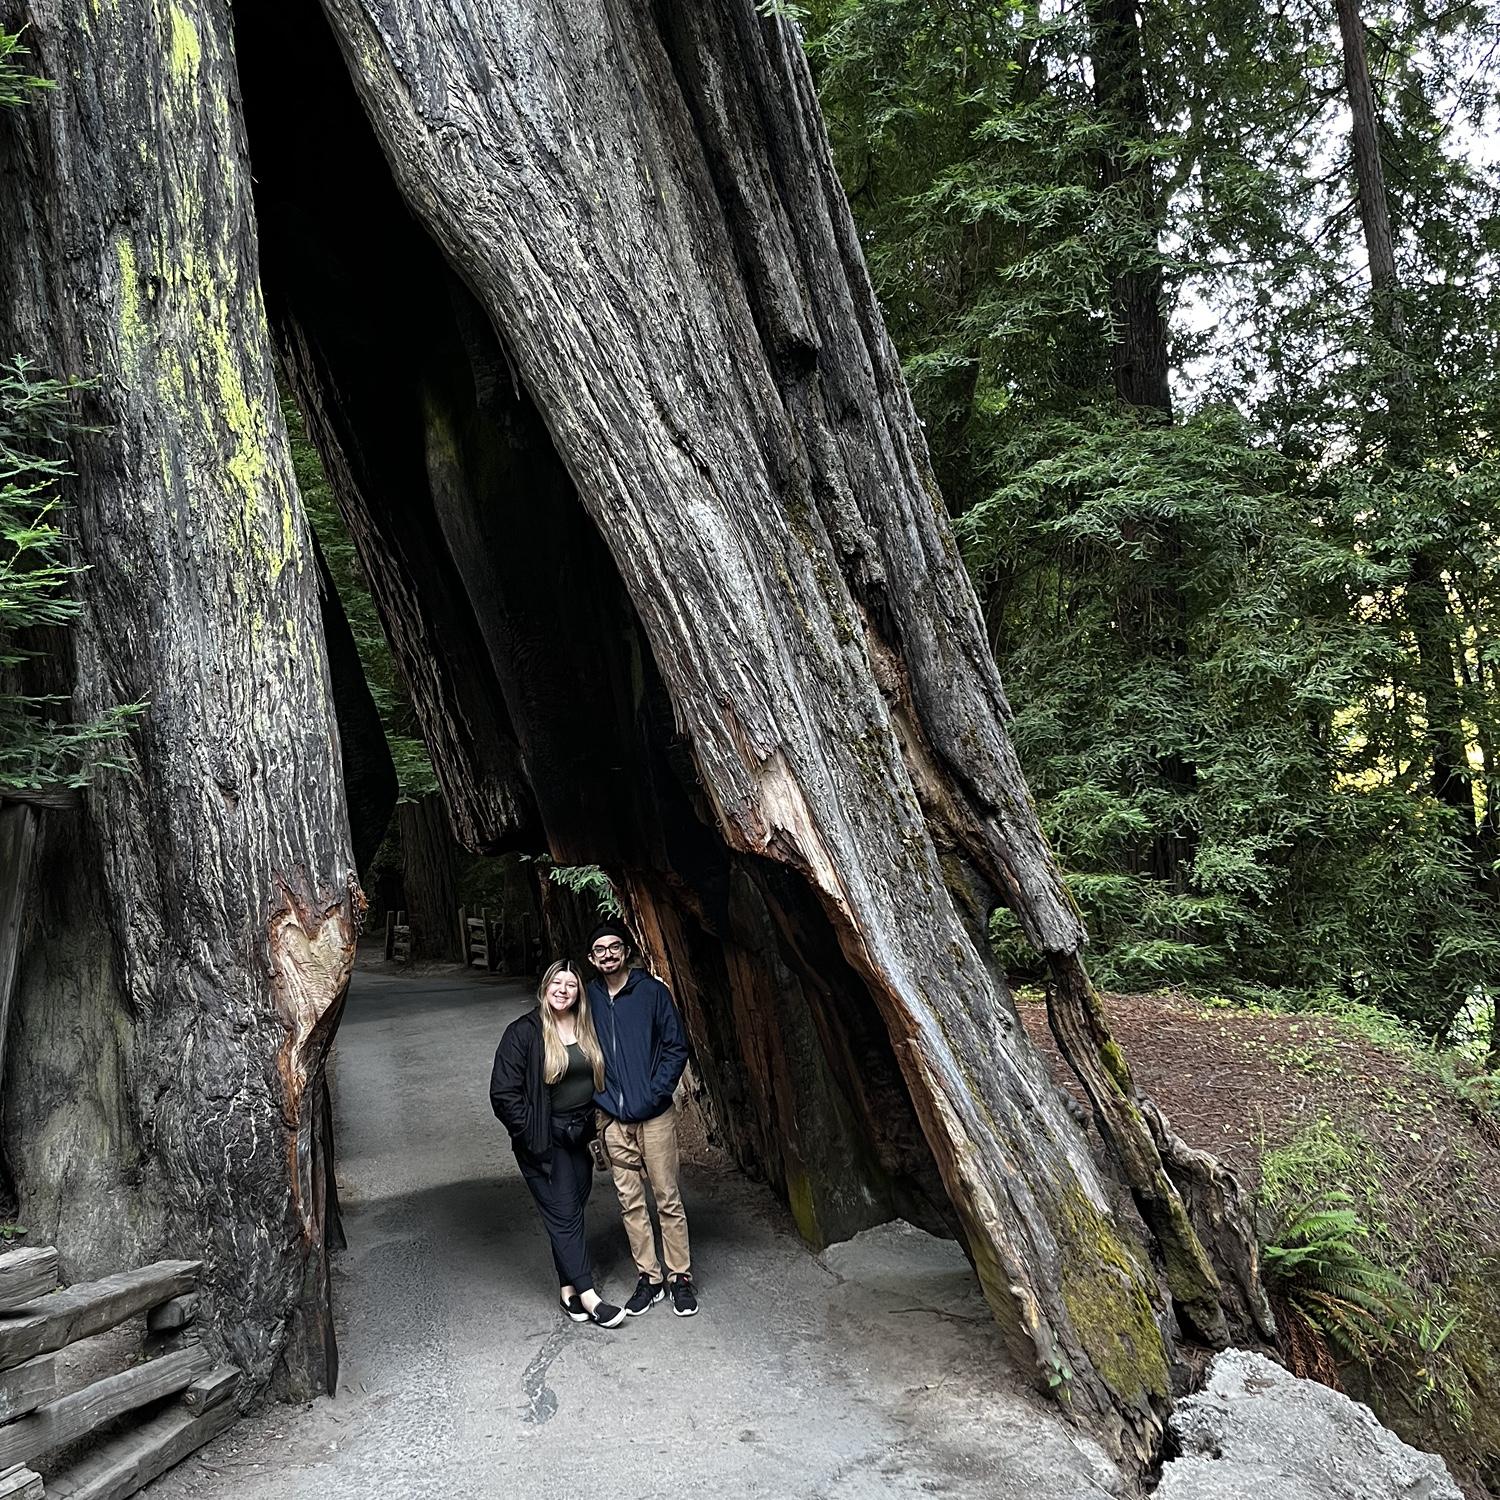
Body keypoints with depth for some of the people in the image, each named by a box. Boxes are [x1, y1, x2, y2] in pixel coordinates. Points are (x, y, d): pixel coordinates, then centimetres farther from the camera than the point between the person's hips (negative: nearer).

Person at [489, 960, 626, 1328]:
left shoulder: (588, 1032, 5)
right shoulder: (523, 1033, -11)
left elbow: (600, 1078, 18)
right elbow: (503, 1093, -12)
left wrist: (595, 1125, 9)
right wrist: (531, 1133, -13)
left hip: (580, 1137, 5)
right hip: (543, 1142, -5)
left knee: (572, 1212, 10)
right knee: (564, 1214, -4)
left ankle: (568, 1289, 21)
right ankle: (588, 1296, 0)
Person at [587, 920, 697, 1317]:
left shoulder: (652, 991, -5)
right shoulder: (588, 998, 4)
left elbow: (676, 1048, -4)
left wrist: (656, 1092, -12)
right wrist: (599, 1098, 1)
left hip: (655, 1116, -3)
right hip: (612, 1119, 3)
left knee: (668, 1199, 2)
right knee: (630, 1203, 10)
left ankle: (680, 1277, 15)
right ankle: (649, 1278, 22)